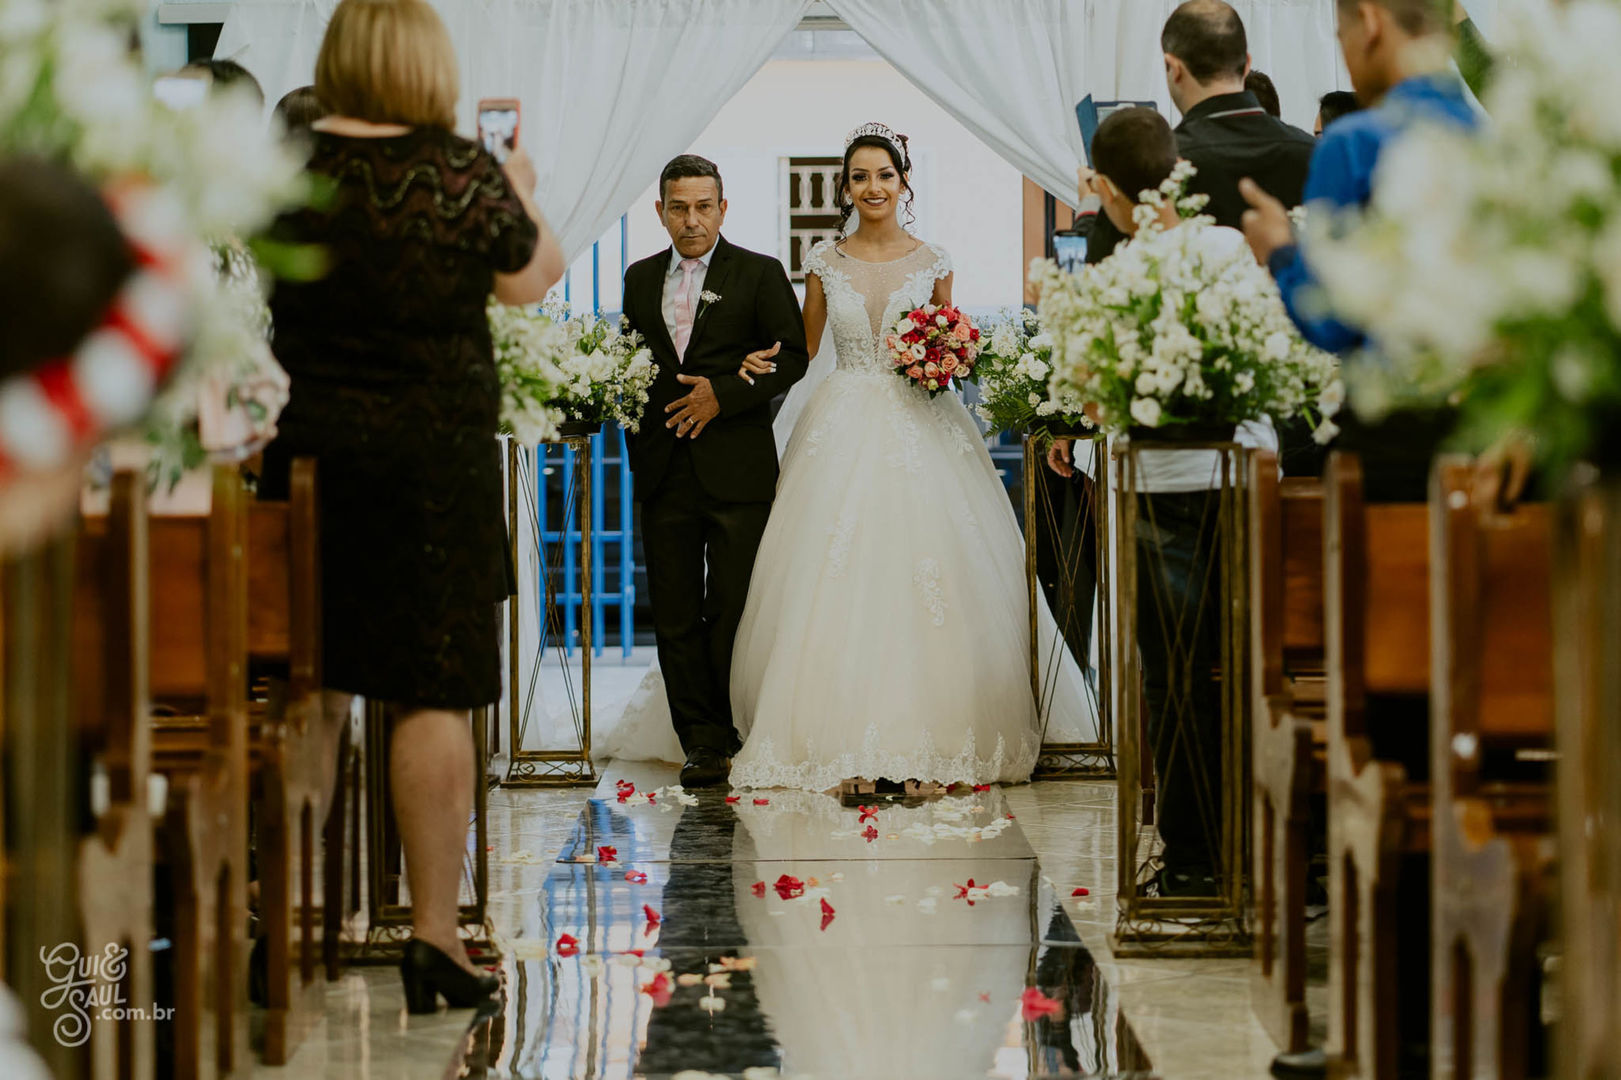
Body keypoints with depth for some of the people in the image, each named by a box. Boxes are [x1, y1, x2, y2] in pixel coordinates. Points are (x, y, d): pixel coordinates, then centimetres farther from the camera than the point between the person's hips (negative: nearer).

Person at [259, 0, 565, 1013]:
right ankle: (435, 936, 0)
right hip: (434, 459, -4)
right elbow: (532, 278, 7)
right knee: (436, 695, 0)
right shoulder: (463, 172, -9)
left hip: (305, 447, 4)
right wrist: (523, 192, 26)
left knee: (311, 690, 13)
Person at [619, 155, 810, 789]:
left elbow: (793, 357, -2)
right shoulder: (640, 279, 15)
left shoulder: (760, 274, 3)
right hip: (663, 470, 4)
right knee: (676, 616, 2)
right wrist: (640, 442, 1)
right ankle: (701, 743, 6)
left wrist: (723, 395, -12)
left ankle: (740, 737, 4)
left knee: (733, 611, -3)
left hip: (736, 471, -4)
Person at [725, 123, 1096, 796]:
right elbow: (803, 350, 15)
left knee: (922, 579, -8)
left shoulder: (932, 262, 6)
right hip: (844, 430, 0)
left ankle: (923, 750, -5)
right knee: (841, 582, -7)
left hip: (920, 431, 0)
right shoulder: (825, 263, 7)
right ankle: (853, 751, -5)